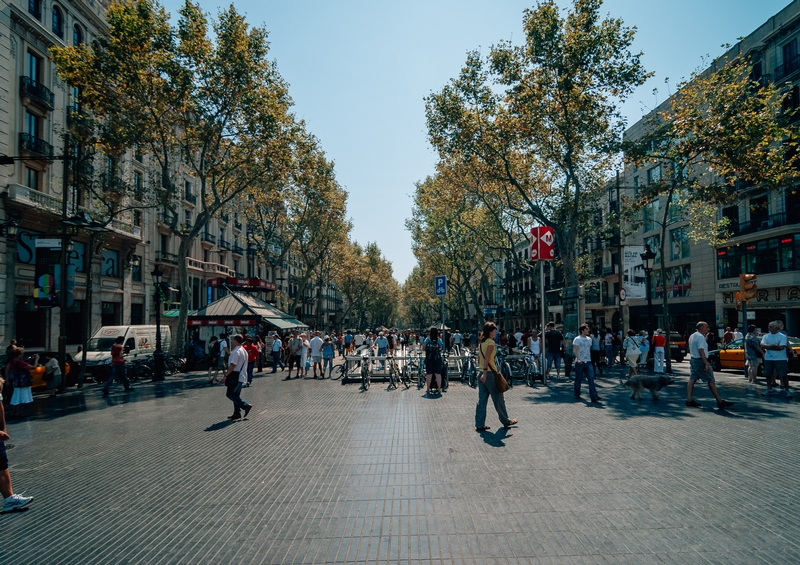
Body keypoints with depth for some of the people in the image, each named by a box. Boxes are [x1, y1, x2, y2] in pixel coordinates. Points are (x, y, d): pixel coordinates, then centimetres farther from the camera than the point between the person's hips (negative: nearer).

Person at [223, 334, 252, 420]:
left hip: (235, 376, -10)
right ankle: (237, 413, 17)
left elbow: (232, 365, -23)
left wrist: (226, 375, -17)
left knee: (230, 394, -4)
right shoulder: (244, 351, 13)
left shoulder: (236, 352, -19)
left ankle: (245, 406, -6)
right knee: (235, 394, 15)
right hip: (242, 376, 10)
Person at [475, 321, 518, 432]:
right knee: (498, 399, 8)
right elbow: (487, 359, -20)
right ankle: (506, 421, 22)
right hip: (490, 373, -8)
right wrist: (485, 373, -23)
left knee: (482, 400, 8)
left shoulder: (481, 342, 12)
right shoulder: (491, 342, -13)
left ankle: (479, 425, 9)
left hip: (482, 373, 8)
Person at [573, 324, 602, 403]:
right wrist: (578, 359, -27)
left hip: (588, 362, 5)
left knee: (591, 378, -7)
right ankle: (576, 394, 22)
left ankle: (594, 397, -10)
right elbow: (575, 350, -14)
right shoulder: (577, 339, -6)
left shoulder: (589, 339, 14)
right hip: (580, 362, -5)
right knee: (578, 379, 5)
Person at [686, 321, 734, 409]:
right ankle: (720, 401, 3)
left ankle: (689, 400, 4)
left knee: (692, 379, 6)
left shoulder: (692, 336, 14)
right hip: (700, 361, -9)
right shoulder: (701, 337, -16)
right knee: (711, 381, -2)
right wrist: (706, 363, -26)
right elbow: (701, 350, -24)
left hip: (693, 360, 9)